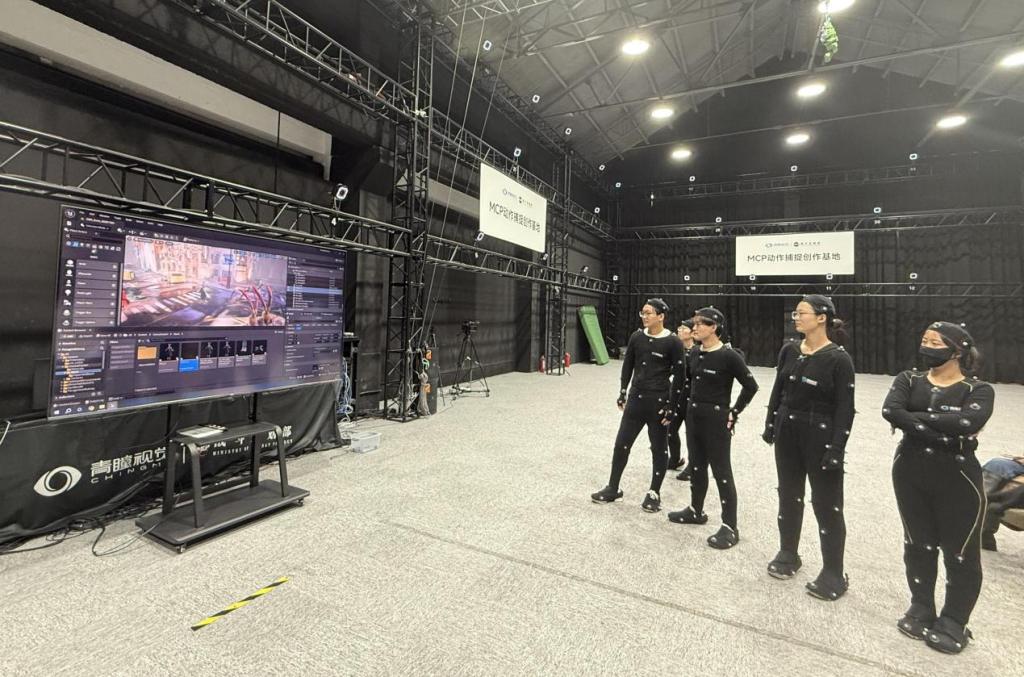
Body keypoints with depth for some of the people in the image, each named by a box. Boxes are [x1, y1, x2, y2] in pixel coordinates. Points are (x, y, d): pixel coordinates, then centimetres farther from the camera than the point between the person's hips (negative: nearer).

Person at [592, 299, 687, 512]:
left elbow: (680, 376, -9)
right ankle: (613, 488, 22)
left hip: (659, 401, -4)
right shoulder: (637, 337, 2)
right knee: (622, 443, 7)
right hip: (636, 398, 4)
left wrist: (672, 407, -11)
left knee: (659, 448, 9)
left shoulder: (673, 342, -11)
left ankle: (654, 493, 25)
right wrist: (623, 393, 10)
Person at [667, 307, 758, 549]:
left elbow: (751, 386, -11)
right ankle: (695, 511, 35)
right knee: (696, 466, 17)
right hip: (693, 416, 7)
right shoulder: (695, 354, 5)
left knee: (721, 471, 1)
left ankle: (730, 527, 12)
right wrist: (689, 407, 12)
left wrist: (733, 413, -9)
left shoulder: (728, 356, -16)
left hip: (717, 420, -7)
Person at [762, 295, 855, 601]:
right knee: (789, 495, 16)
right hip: (787, 432, 6)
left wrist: (836, 447, -16)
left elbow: (845, 408, -13)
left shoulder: (838, 358, -13)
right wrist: (770, 425, 8)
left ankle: (833, 573, 21)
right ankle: (788, 554, 33)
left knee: (827, 504, 6)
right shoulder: (789, 350, 3)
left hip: (820, 436, -5)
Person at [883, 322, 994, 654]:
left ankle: (954, 623, 29)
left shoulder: (977, 389, -6)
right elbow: (890, 411, -19)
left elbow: (970, 421, -28)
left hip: (957, 478, -2)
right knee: (918, 544, 16)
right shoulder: (909, 380, 0)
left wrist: (917, 418, -21)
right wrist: (943, 431, -24)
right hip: (910, 474, 3)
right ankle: (921, 609, 34)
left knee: (960, 552, 10)